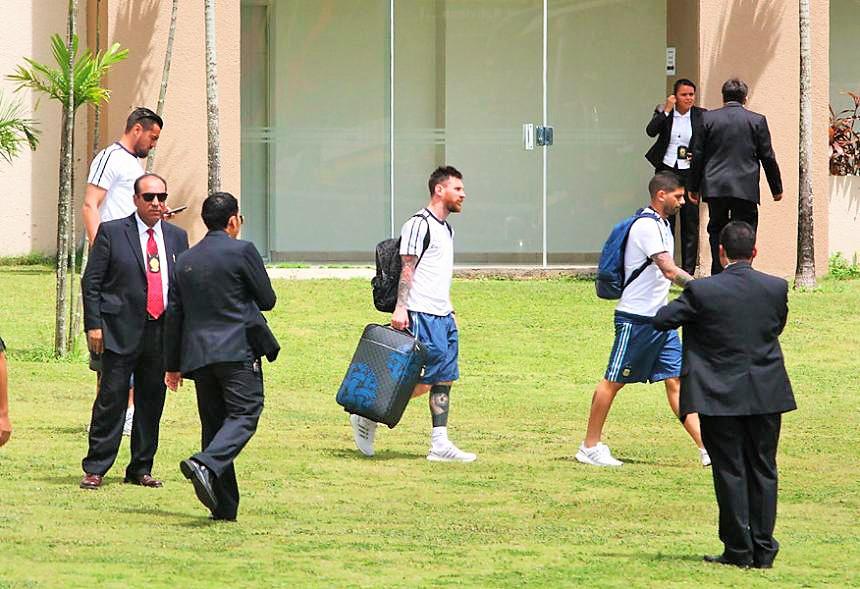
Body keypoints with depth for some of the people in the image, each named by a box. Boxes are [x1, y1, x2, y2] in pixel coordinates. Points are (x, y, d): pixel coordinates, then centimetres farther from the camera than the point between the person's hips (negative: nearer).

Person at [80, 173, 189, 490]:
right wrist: (93, 325, -8)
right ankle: (95, 469, 0)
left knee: (151, 402, 8)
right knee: (111, 399, -6)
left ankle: (141, 469, 18)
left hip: (162, 331, 4)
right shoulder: (112, 232, 0)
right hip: (121, 330, -4)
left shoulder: (177, 237, 13)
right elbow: (91, 282, -1)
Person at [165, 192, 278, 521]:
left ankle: (224, 506, 7)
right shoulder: (242, 251, -5)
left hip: (198, 354, 6)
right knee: (243, 416, -7)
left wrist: (173, 364, 18)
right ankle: (206, 464, -33)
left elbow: (173, 314, 13)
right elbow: (267, 300, 0)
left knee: (214, 423, 9)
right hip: (238, 350, -6)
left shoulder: (185, 260, 11)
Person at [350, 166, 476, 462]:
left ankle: (439, 444, 5)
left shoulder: (446, 228, 19)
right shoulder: (419, 225, -10)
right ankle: (368, 418, 0)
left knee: (445, 379, 5)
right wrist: (400, 307, -22)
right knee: (428, 380, -11)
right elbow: (406, 269, -15)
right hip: (422, 315, -9)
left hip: (444, 315, 9)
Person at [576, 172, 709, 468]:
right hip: (635, 319, -9)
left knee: (676, 381, 3)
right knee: (613, 381, 1)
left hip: (659, 319, 9)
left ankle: (707, 449, -1)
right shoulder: (646, 226, -17)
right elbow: (669, 270, -26)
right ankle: (590, 447, 12)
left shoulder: (661, 225, 14)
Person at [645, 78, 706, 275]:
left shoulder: (701, 115, 2)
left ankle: (688, 270, 4)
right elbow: (651, 131, -14)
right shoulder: (663, 112, 2)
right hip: (666, 170, 0)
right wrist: (666, 111, -16)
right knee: (665, 220, 1)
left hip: (689, 172, 0)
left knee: (690, 221, 0)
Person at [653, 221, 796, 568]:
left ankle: (739, 550, 6)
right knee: (763, 470, 10)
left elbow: (661, 320, -4)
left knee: (730, 472, 4)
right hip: (767, 396, 3)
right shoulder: (776, 289, -4)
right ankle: (763, 549, 12)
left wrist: (683, 301, 15)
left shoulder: (702, 291, -13)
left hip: (721, 397, -3)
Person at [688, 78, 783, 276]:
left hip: (714, 187, 2)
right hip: (745, 189, -2)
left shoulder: (708, 118, 2)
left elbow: (698, 155, 4)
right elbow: (768, 157, 3)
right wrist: (777, 189, 13)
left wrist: (693, 187, 13)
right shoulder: (757, 121, -1)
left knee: (717, 232, 13)